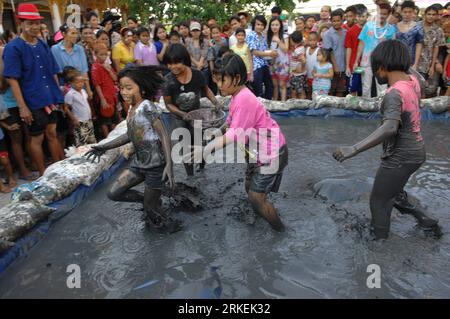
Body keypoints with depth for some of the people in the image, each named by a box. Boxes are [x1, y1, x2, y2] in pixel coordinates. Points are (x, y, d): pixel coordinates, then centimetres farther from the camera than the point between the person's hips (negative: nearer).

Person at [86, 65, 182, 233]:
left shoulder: (146, 107, -18)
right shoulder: (132, 108, 6)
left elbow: (164, 135, -21)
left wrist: (169, 164, -29)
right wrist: (105, 147, 13)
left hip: (155, 164, -8)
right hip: (139, 162, 8)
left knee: (150, 207, 4)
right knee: (114, 194, 10)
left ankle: (169, 225, 32)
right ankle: (150, 199, 26)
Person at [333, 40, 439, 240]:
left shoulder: (394, 94, -28)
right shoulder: (413, 81, -2)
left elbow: (390, 128, -45)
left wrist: (353, 149, -50)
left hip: (400, 158, -8)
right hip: (414, 152, 9)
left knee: (379, 200, 10)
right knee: (393, 192, 30)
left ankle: (379, 239, 25)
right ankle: (422, 218, 41)